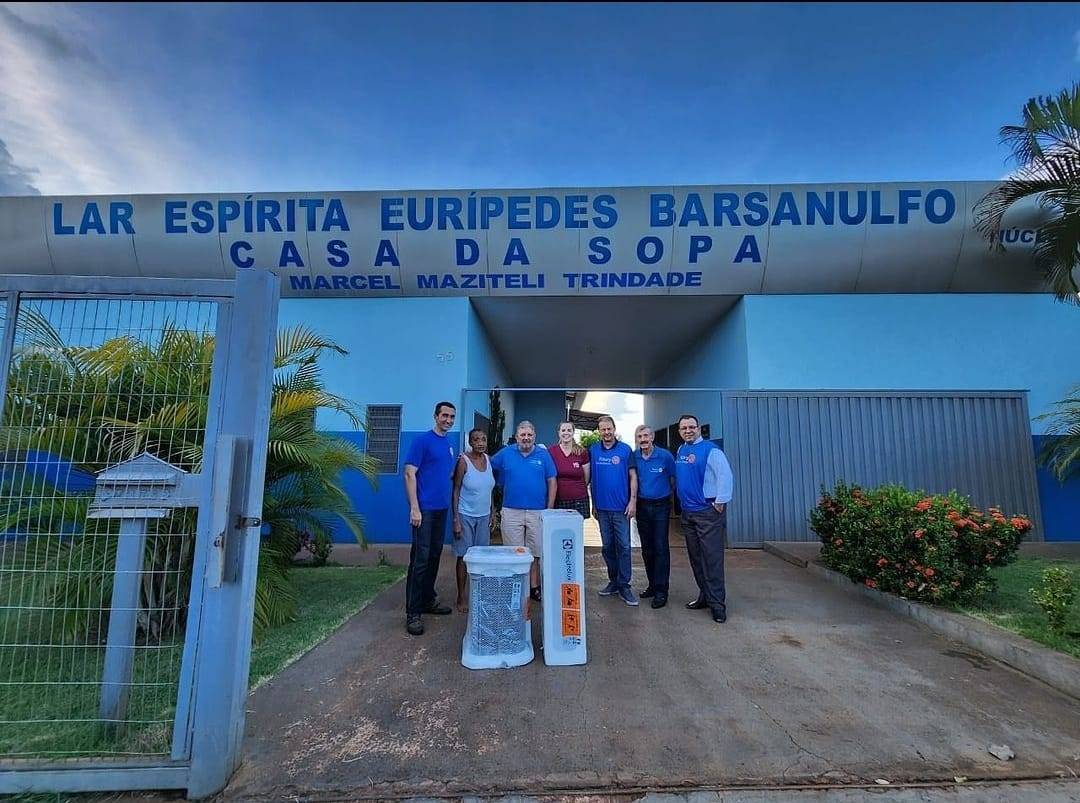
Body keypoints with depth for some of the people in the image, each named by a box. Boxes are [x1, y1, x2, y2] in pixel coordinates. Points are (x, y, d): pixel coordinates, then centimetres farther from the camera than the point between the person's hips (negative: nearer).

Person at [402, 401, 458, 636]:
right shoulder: (423, 440, -9)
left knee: (435, 557, 15)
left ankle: (428, 599, 28)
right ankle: (413, 612, 1)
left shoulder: (450, 445, 12)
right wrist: (414, 508, -18)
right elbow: (409, 474, -13)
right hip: (424, 509, -7)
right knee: (420, 559, -6)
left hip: (442, 509, 7)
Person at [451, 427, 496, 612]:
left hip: (484, 516, 5)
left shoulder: (489, 459, 2)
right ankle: (462, 597, 14)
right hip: (466, 516, -5)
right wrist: (456, 519, -14)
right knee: (464, 556, 2)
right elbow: (456, 491, -10)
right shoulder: (463, 461, -13)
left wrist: (492, 515, 11)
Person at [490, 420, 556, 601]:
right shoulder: (505, 453, 3)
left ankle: (534, 587, 21)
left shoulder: (543, 454, 2)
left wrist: (550, 510, 0)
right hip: (511, 511, 0)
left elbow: (551, 482, 4)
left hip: (538, 512, 0)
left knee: (536, 552, 7)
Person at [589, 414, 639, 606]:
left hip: (621, 507, -3)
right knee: (607, 547, 12)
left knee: (624, 546, -1)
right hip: (602, 508, 3)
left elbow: (633, 476, 0)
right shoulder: (593, 450, 5)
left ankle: (624, 585, 8)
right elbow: (589, 477, 9)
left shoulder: (625, 450, -1)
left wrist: (632, 501, -8)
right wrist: (593, 504, 7)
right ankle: (613, 581, 25)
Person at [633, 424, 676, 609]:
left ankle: (661, 591, 3)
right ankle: (652, 584, 25)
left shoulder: (665, 456, -8)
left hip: (661, 506, -3)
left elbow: (674, 478, 4)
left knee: (660, 548, -4)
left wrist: (672, 496, 8)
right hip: (642, 506, 4)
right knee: (646, 548, 12)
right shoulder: (633, 457, -1)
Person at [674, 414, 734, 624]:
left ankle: (717, 603, 4)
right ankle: (705, 595, 27)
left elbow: (725, 476, -18)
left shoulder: (710, 450, -11)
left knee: (712, 558, -4)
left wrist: (720, 502, -19)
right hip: (687, 512, 8)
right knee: (696, 558, 14)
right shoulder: (680, 451, 12)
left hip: (708, 512, -8)